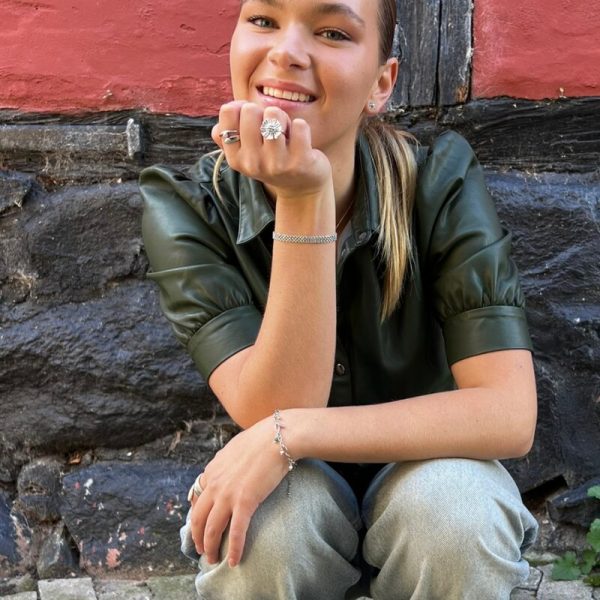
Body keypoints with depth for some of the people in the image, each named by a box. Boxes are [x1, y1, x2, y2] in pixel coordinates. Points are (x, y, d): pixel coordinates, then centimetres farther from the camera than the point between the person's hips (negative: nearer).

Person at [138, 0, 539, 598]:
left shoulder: (441, 182, -20)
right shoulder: (184, 205, -18)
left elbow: (510, 415, -25)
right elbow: (271, 412, -27)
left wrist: (289, 434, -33)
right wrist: (304, 199, -37)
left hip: (419, 469, 0)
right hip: (295, 487, 0)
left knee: (453, 505, -33)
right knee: (271, 518, -33)